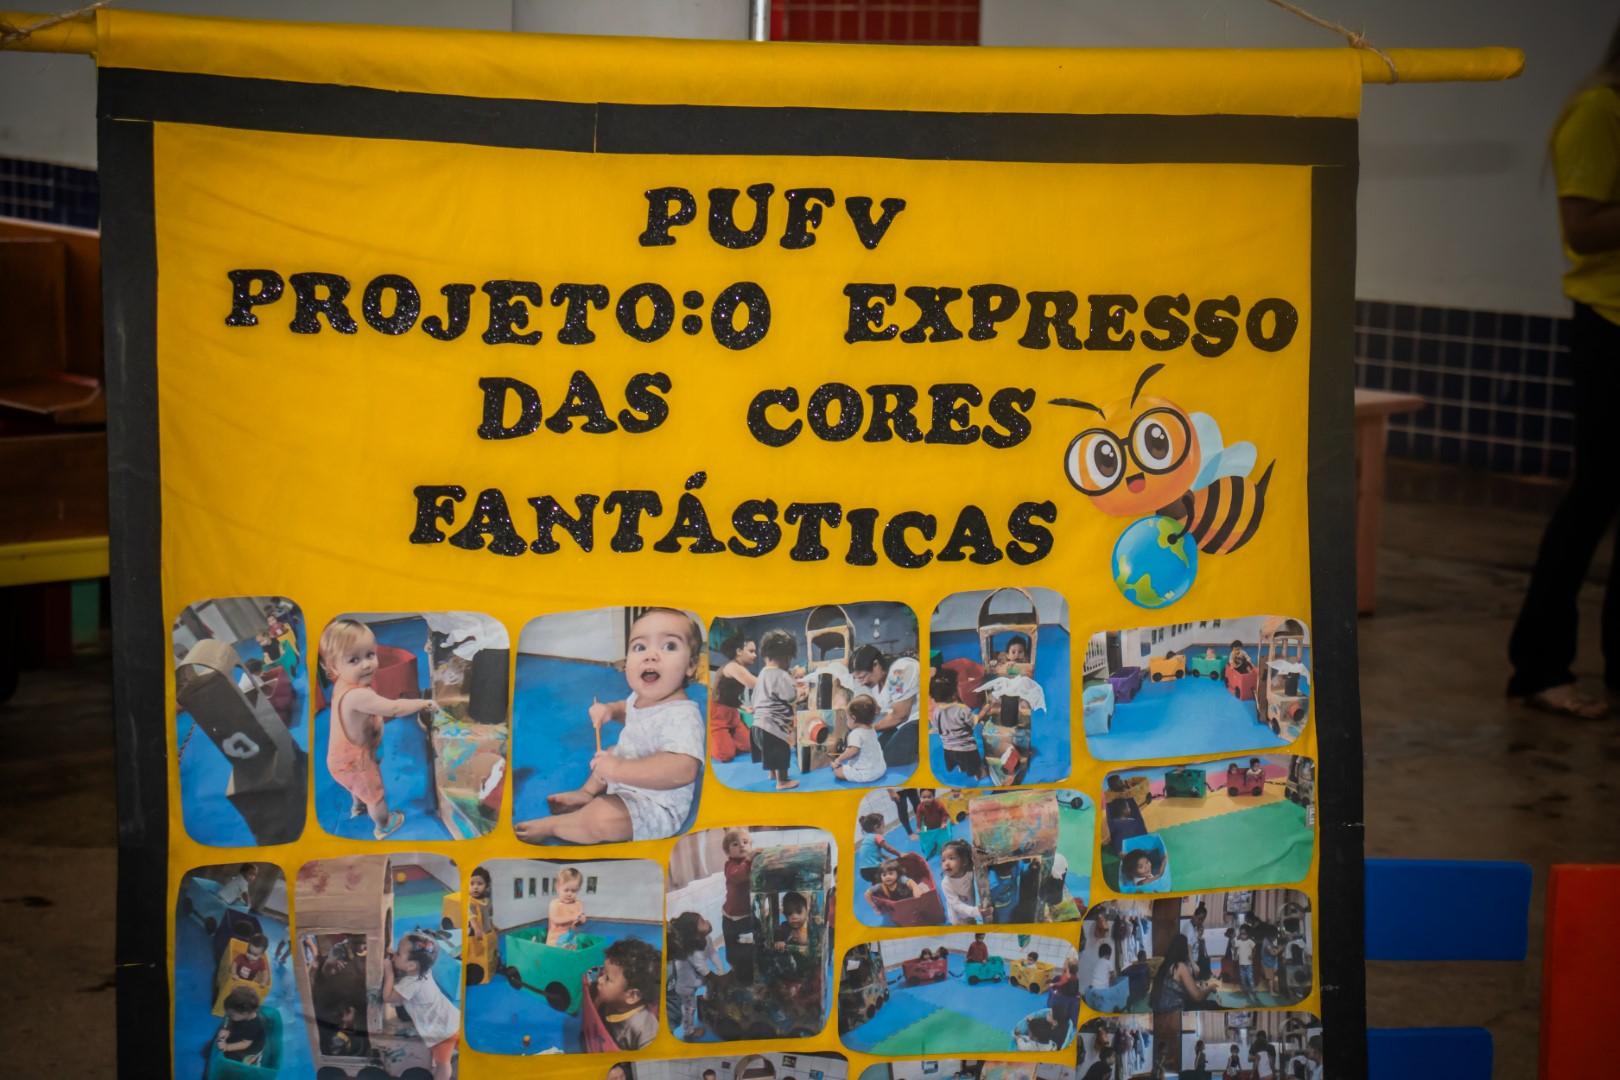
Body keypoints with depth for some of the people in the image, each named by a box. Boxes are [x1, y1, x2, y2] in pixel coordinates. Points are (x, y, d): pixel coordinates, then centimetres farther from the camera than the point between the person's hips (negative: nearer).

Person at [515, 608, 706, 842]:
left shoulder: (681, 716, -33)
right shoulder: (642, 697, -2)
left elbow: (684, 769, -49)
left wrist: (619, 769, -49)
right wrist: (611, 709, 1)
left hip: (655, 807, -10)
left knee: (603, 818, -31)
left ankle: (547, 826, -8)